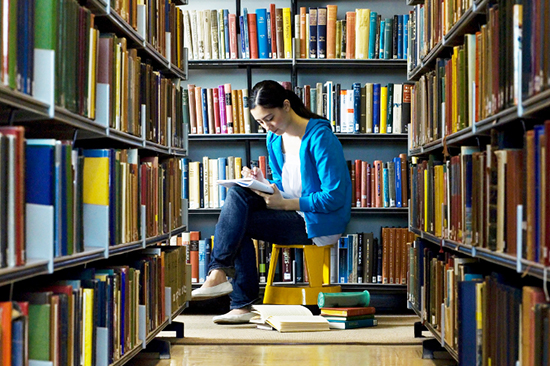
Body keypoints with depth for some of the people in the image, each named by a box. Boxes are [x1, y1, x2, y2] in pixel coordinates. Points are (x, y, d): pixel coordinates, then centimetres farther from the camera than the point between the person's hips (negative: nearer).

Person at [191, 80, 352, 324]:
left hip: (318, 222, -8)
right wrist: (262, 182, -5)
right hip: (292, 213, 8)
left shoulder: (320, 137, -16)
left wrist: (284, 203, -22)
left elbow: (334, 197, -19)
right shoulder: (274, 138, 8)